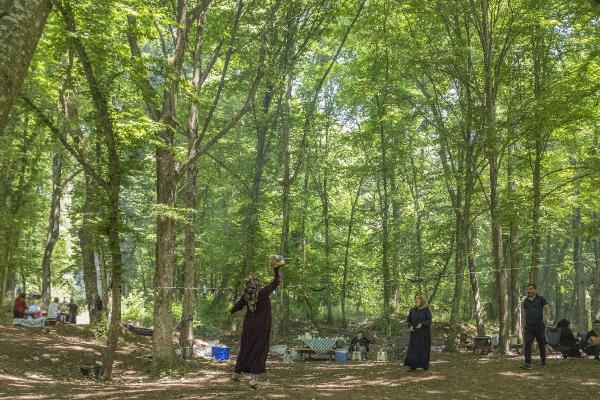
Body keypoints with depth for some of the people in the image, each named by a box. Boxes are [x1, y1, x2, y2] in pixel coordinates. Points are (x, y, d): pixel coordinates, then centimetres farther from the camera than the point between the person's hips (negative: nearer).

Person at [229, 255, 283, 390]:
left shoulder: (246, 295, -4)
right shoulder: (262, 293, -18)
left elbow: (238, 304, 16)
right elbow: (276, 283, -13)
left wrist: (231, 312, 35)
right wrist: (277, 269, -6)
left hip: (248, 327, 5)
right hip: (262, 328, -4)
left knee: (245, 349, 18)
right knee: (259, 351, 1)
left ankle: (236, 373, 30)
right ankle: (254, 377, -8)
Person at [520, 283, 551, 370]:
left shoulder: (540, 299, 0)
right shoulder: (525, 301, 11)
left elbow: (548, 308, -4)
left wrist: (546, 317, -20)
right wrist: (524, 323, 15)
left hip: (539, 326, -3)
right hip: (529, 327, 3)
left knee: (541, 345, 10)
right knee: (527, 345, -10)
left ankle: (543, 361, 27)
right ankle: (527, 363, -14)